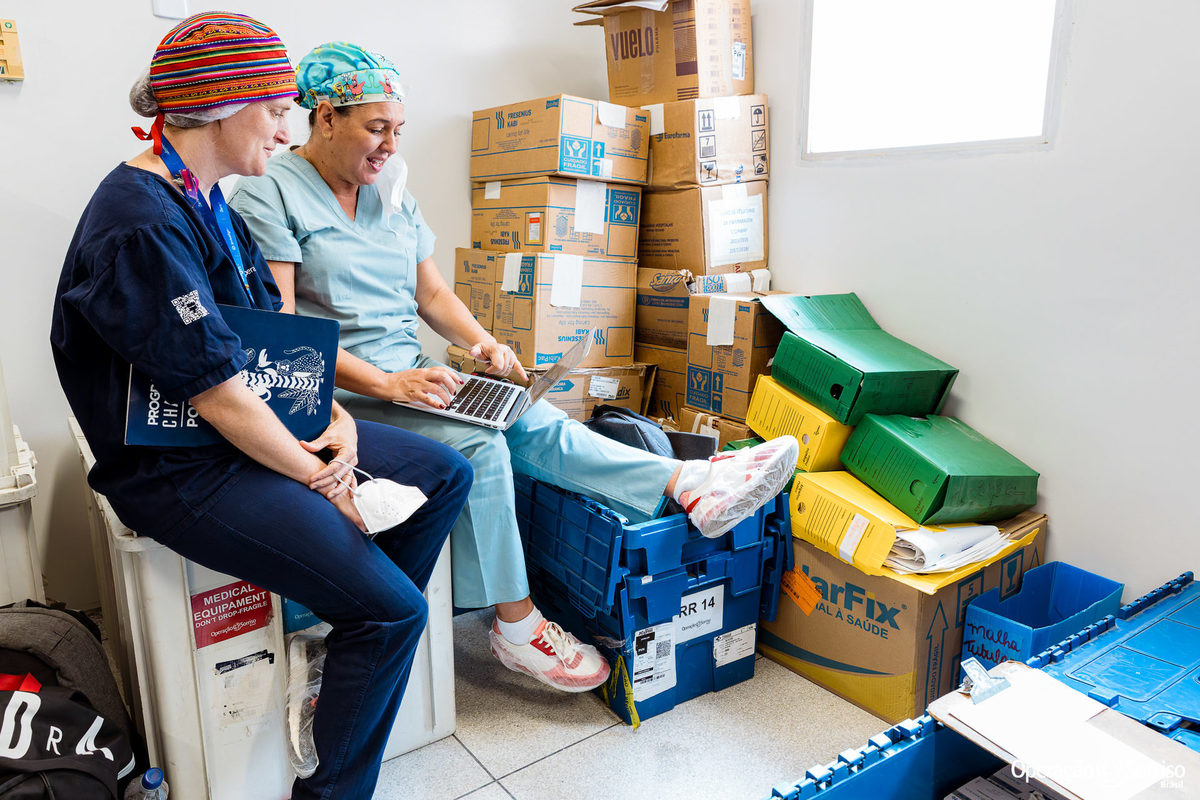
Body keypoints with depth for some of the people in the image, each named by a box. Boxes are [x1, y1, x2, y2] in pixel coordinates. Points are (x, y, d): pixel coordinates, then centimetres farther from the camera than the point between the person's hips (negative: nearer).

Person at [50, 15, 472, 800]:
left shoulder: (206, 202, 8)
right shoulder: (141, 225, -22)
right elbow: (218, 394, -23)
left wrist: (335, 417, -4)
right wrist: (320, 481, -13)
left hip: (254, 427, 10)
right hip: (181, 469, -10)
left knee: (446, 472, 7)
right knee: (394, 610, -16)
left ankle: (360, 645, 18)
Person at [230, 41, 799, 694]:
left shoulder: (391, 189, 15)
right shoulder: (270, 192, -7)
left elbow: (432, 294, 16)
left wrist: (481, 341, -5)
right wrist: (386, 383, -26)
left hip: (411, 378, 6)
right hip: (339, 393, -6)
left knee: (530, 422, -17)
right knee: (478, 446, -27)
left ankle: (692, 486, -28)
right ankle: (515, 626, -16)